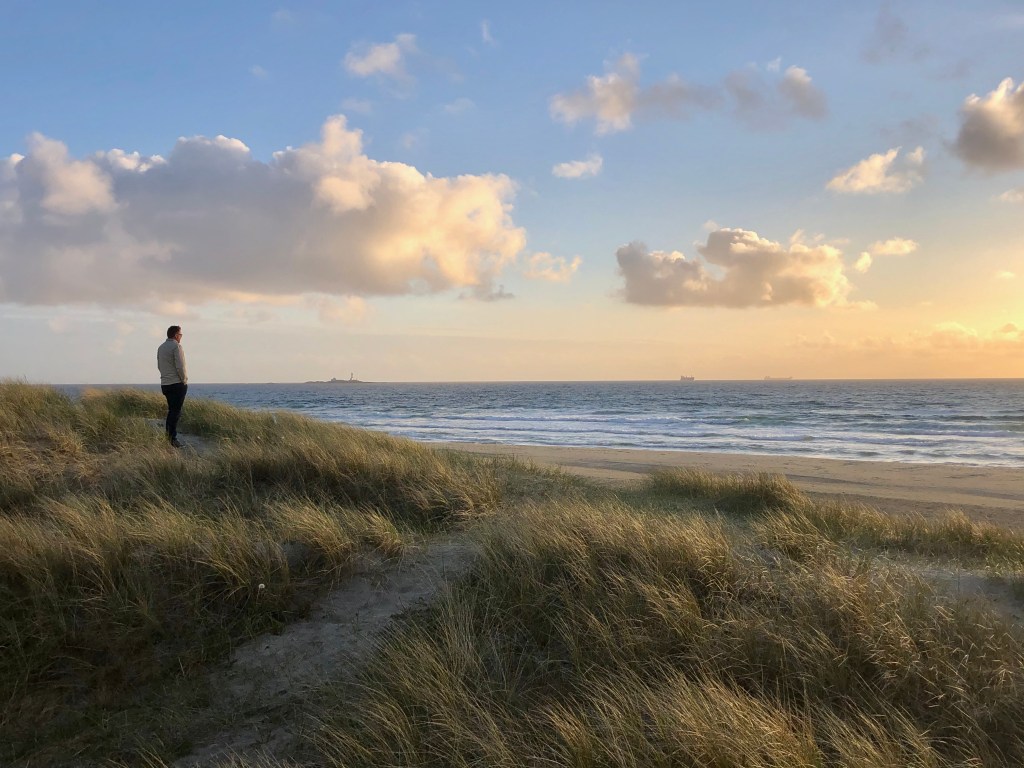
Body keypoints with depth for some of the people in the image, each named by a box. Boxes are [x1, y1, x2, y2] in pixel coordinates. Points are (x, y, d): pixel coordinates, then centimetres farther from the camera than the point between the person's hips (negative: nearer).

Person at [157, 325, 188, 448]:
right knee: (176, 411, -5)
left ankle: (167, 436, 16)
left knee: (171, 410, 16)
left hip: (165, 384, 8)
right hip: (178, 384, -8)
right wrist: (184, 380, -6)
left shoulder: (160, 348, 14)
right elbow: (180, 366, -19)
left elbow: (159, 366, 18)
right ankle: (172, 438, -6)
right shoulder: (176, 346, -12)